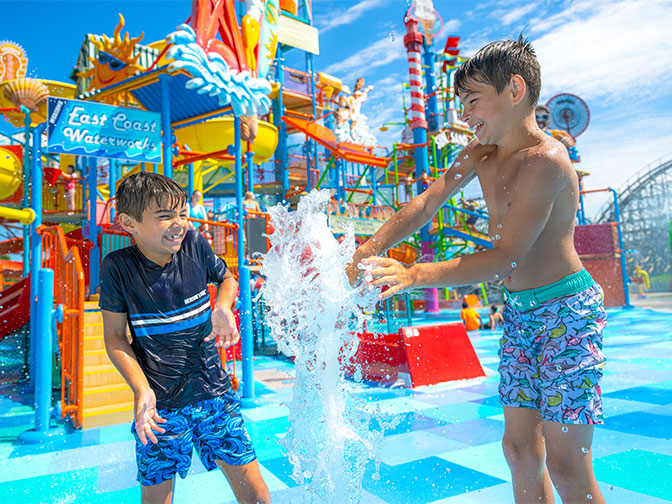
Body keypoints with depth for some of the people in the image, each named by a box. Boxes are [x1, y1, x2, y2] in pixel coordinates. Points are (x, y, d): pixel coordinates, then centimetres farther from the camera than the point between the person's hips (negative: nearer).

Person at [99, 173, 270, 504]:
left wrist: (223, 308, -7)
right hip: (160, 405, -1)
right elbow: (114, 337, -4)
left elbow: (227, 278, 14)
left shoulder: (194, 245, -7)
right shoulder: (118, 267, -12)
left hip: (214, 393, 2)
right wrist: (141, 389, -16)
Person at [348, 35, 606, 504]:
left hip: (568, 310, -7)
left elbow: (504, 258, -25)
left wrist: (412, 275, -29)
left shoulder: (546, 160, -20)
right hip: (520, 310, 8)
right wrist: (373, 246, -12)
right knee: (520, 449, 13)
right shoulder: (481, 153, 6)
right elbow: (426, 203, 2)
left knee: (566, 466, -4)